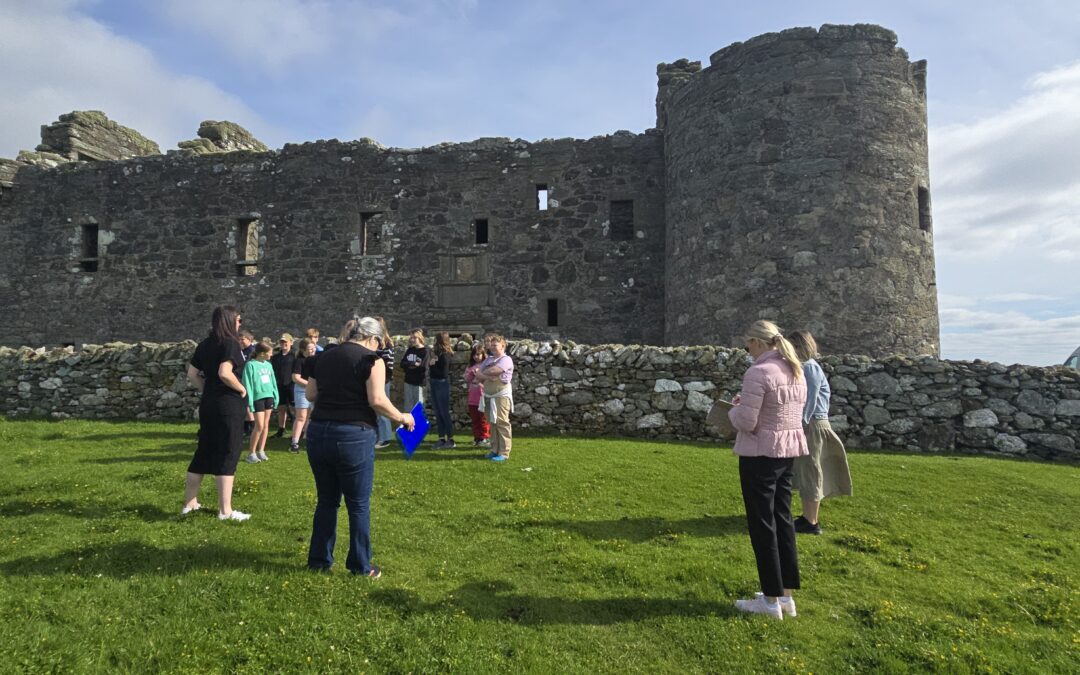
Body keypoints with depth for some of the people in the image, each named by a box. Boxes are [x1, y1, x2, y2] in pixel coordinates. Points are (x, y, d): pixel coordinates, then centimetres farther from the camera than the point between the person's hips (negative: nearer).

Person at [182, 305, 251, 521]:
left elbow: (192, 374, 12)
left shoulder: (204, 345, 10)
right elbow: (224, 373, -26)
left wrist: (208, 390, 16)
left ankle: (189, 503, 26)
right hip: (229, 404, -8)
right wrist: (242, 389, -13)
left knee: (204, 451, 17)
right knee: (227, 455, -2)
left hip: (208, 403, 8)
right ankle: (225, 510, 3)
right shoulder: (230, 343, -14)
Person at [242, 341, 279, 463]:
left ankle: (261, 451, 16)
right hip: (257, 397, -6)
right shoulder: (250, 365, -8)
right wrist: (249, 402, -13)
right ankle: (251, 452, 5)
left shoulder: (268, 365, 10)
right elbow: (247, 384, -10)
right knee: (259, 426, -8)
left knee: (266, 424, 8)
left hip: (269, 396, 6)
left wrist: (276, 397, 9)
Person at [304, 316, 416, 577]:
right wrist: (402, 418, -3)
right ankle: (360, 566, 17)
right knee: (358, 505, 8)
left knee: (326, 501, 19)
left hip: (318, 433, 6)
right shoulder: (371, 360, -6)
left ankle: (319, 559, 28)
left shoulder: (325, 357, 12)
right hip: (353, 437, -6)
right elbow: (377, 400, -16)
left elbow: (310, 394, 14)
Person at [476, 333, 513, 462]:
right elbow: (478, 375, 8)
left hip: (501, 395, -8)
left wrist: (483, 373, -2)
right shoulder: (488, 360, 16)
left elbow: (492, 371, -21)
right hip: (488, 396, 8)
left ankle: (504, 453, -5)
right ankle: (495, 450, 19)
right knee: (492, 423, 11)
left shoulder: (506, 359, -8)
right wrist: (487, 377, -11)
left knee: (501, 423, -8)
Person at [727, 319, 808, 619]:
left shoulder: (758, 372, -19)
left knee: (762, 524, 3)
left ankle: (771, 599, 12)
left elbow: (746, 422, -21)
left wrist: (735, 408, 0)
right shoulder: (795, 371, 9)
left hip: (761, 453, -8)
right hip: (788, 450, 9)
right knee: (782, 519, 15)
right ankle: (786, 595, 24)